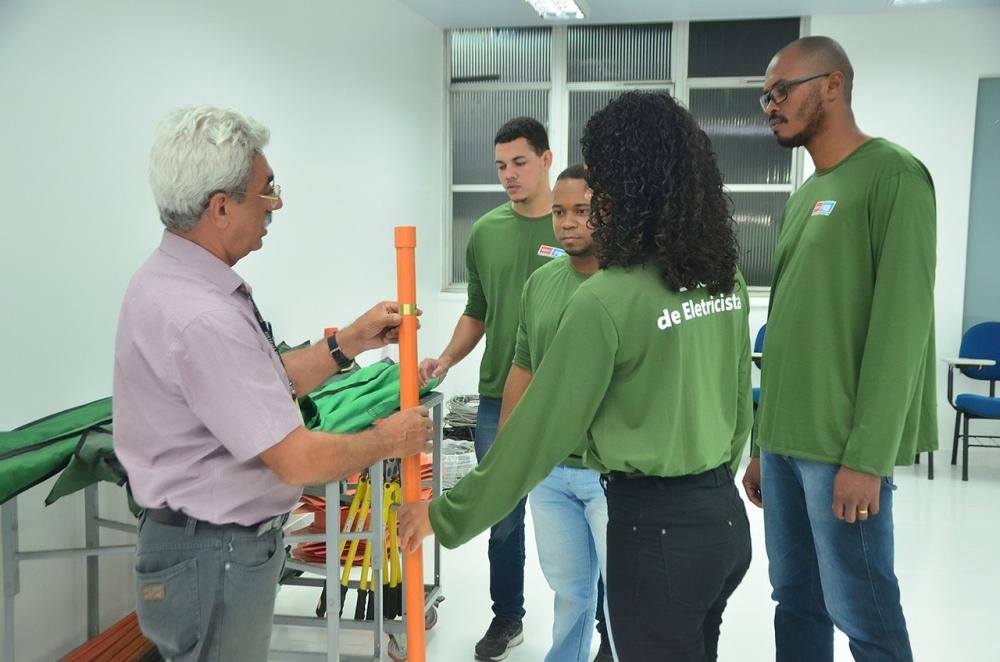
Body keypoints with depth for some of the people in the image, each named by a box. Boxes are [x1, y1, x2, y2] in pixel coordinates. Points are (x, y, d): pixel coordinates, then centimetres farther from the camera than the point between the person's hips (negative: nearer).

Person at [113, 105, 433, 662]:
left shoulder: (173, 279, 2)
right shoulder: (199, 318, -30)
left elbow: (266, 384, 12)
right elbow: (298, 460, -28)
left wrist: (350, 342, 5)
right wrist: (389, 440, -12)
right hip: (216, 558, -10)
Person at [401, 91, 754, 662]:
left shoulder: (608, 299, -20)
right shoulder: (726, 280, 2)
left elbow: (539, 431, -16)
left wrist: (446, 515, -6)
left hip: (658, 528, -7)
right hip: (726, 514, 7)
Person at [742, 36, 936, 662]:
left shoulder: (893, 175, -8)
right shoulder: (803, 197, 16)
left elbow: (902, 323, -15)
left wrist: (867, 456, -19)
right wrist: (765, 443, 15)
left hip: (842, 449, -7)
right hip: (786, 441, 7)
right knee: (796, 603, 13)